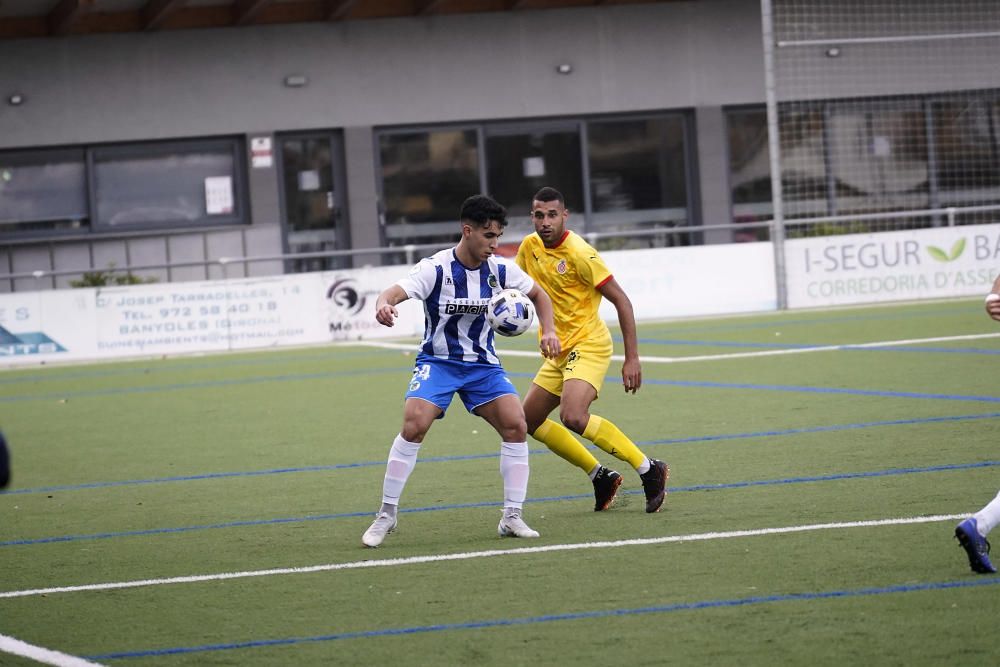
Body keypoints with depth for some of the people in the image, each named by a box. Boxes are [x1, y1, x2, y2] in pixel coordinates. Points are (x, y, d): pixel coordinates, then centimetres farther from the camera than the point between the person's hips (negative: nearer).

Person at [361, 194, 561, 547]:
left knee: (516, 426, -15)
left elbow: (538, 294, 14)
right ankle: (386, 515, -10)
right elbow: (394, 292, -32)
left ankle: (512, 518, -2)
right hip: (437, 361, -4)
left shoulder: (499, 269, -5)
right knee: (414, 426, -24)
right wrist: (383, 305, -56)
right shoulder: (435, 268, -17)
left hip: (483, 364, 4)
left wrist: (548, 330, -3)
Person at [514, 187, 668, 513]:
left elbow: (621, 300, -15)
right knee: (529, 419, 9)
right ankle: (600, 476, 17)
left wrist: (632, 358, -18)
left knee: (573, 416, -29)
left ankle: (649, 469, -18)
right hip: (559, 351, 9)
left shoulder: (579, 253, -17)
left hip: (588, 345, -9)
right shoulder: (530, 246, 5)